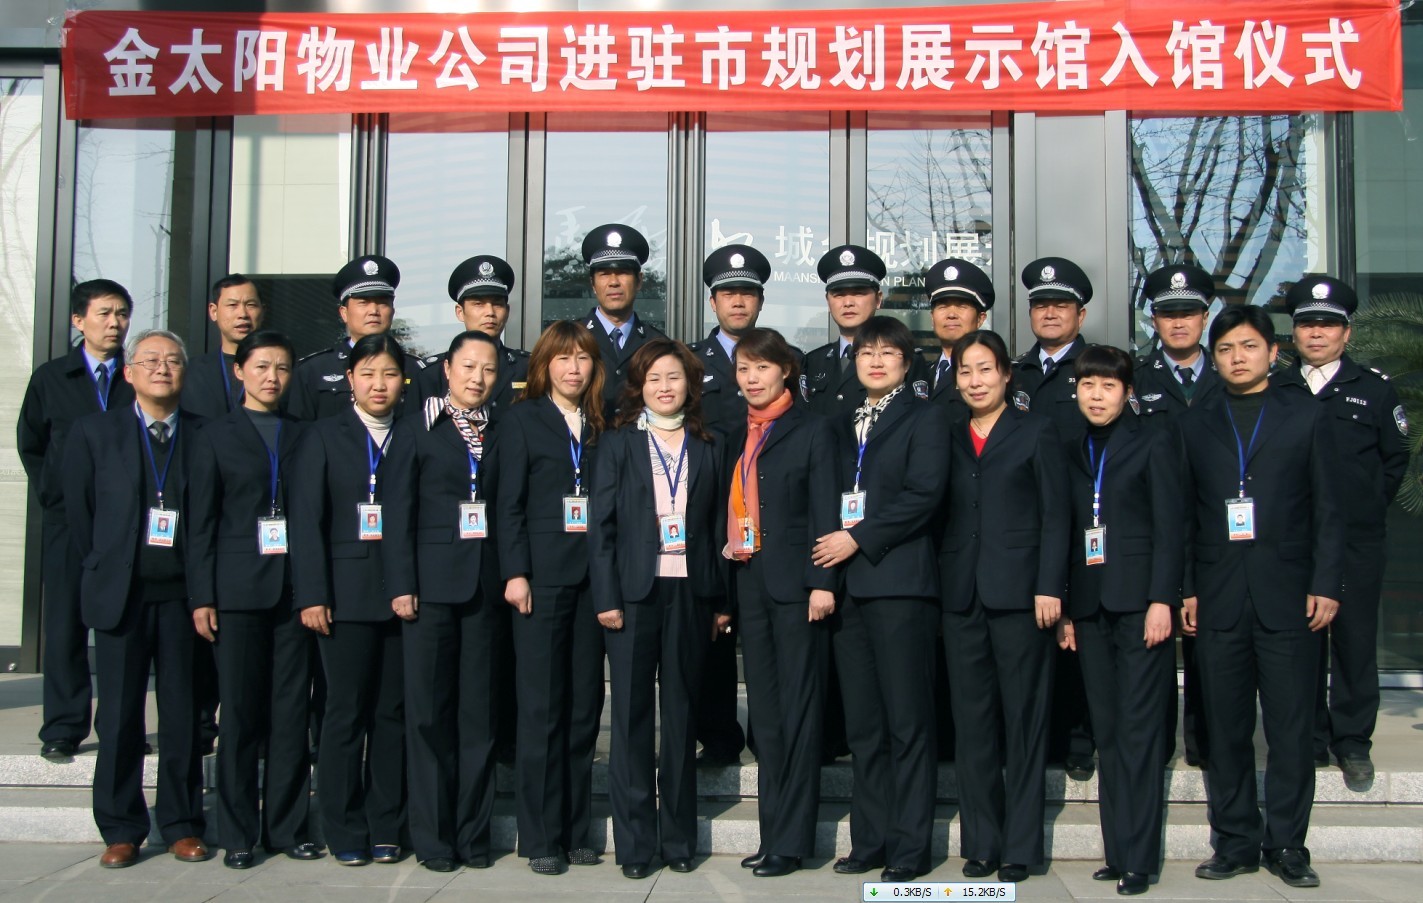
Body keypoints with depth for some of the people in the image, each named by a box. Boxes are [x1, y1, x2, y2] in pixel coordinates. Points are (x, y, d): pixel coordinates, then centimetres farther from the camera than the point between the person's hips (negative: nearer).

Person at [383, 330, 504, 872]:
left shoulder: (501, 435, 11)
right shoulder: (416, 431, 4)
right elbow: (398, 512, -1)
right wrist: (401, 584, -9)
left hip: (486, 587, 2)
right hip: (432, 583, -2)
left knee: (479, 711, 5)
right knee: (429, 711, 2)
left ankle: (473, 832, 14)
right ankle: (433, 836, 10)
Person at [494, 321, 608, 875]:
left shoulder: (601, 425, 13)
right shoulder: (523, 419, 4)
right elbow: (509, 502, -1)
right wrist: (515, 573, -10)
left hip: (591, 578, 4)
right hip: (543, 575, -3)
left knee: (585, 705, 5)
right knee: (541, 706, -2)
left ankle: (576, 830, 14)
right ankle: (541, 837, 6)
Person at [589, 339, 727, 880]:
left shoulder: (706, 448, 10)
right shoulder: (618, 444, 6)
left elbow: (717, 526, 8)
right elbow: (600, 524, 1)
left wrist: (722, 600, 2)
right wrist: (606, 597, -8)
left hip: (690, 593, 2)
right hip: (634, 591, -1)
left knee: (681, 715, 7)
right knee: (632, 716, 1)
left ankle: (679, 836, 16)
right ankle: (634, 841, 8)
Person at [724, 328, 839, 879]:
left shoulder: (812, 430, -1)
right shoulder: (737, 438, 15)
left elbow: (825, 511, -7)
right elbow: (734, 509, 15)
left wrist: (823, 582, -15)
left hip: (795, 584, -6)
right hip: (749, 583, 6)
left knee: (798, 709, -2)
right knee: (764, 712, 9)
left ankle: (791, 840, 2)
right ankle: (773, 833, 16)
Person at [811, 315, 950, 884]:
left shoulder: (924, 419, 2)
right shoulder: (841, 427, 21)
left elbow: (924, 494, -10)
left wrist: (858, 538, -12)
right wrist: (829, 548, 3)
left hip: (899, 584, -6)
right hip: (848, 585, 6)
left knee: (907, 722, -3)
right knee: (863, 725, 8)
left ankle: (909, 847, 2)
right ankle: (871, 841, 14)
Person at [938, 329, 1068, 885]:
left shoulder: (1035, 432, 4)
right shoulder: (949, 438, 14)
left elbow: (1054, 516, -1)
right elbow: (940, 516, 12)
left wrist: (1049, 587, -11)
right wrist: (938, 586, 3)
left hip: (1019, 591, -4)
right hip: (961, 594, 4)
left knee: (1023, 719, 1)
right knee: (972, 720, 6)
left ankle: (1020, 847, 7)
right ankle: (980, 843, 14)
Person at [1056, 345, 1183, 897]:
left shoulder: (1154, 443, 2)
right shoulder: (1070, 452, 15)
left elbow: (1170, 527, -4)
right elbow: (1067, 531, 13)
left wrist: (1161, 600, -13)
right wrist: (1065, 608, 7)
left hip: (1138, 600, -5)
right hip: (1089, 605, 5)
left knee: (1138, 730, -5)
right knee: (1106, 732, 7)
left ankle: (1138, 858, -2)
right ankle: (1117, 851, 12)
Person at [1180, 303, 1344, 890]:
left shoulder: (1307, 419, 7)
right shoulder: (1194, 425, 11)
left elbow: (1328, 511, 4)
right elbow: (1183, 516, 9)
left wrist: (1325, 585, -4)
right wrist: (1184, 589, 2)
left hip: (1287, 595, -1)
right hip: (1218, 599, 1)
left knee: (1292, 727, 1)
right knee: (1226, 730, 5)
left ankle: (1286, 845, 12)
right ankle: (1235, 842, 15)